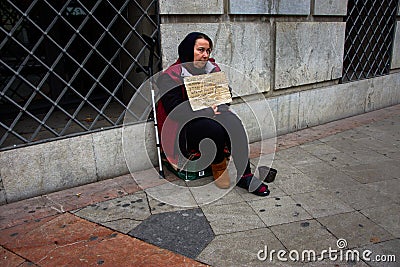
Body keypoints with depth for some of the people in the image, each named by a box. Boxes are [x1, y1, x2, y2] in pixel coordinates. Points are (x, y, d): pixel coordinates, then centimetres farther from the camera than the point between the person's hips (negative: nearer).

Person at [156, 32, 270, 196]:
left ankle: (245, 176, -26)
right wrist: (208, 112, -20)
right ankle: (219, 170, -10)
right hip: (183, 128, -5)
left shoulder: (212, 69, 11)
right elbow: (175, 111, -17)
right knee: (215, 128, -35)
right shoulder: (171, 76, -8)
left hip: (212, 117, 5)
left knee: (234, 122, -28)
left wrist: (217, 107, -13)